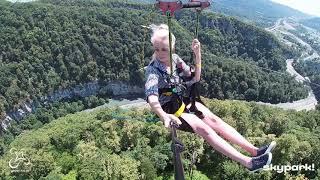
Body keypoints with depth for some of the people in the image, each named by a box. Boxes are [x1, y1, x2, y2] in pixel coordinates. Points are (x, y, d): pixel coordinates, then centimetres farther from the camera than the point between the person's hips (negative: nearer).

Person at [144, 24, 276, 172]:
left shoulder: (175, 59, -2)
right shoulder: (153, 70, -20)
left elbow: (195, 78, 1)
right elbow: (152, 98, -36)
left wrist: (197, 54, -12)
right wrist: (163, 116, -57)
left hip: (184, 100, 6)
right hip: (169, 108, -6)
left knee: (214, 120, -10)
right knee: (202, 128, -22)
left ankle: (254, 150, -9)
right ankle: (248, 162, -25)